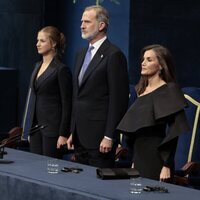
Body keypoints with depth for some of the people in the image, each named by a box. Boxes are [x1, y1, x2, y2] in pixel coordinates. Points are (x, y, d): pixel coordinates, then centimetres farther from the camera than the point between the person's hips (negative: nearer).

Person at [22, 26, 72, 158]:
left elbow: (67, 105, -12)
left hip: (52, 127, -8)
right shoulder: (38, 66, 14)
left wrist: (63, 134, -16)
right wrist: (29, 129, 16)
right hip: (35, 126, 8)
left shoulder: (61, 70, -10)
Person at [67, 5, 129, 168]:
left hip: (100, 135, -8)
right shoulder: (82, 54, 17)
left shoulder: (114, 55, -10)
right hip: (80, 136, 8)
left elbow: (118, 99, -14)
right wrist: (73, 132, 17)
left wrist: (109, 136, -17)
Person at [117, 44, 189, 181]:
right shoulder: (142, 90, 13)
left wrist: (167, 166, -17)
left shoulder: (168, 91, -9)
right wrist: (134, 161, 16)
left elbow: (173, 132, -14)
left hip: (156, 158, -7)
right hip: (139, 157, 7)